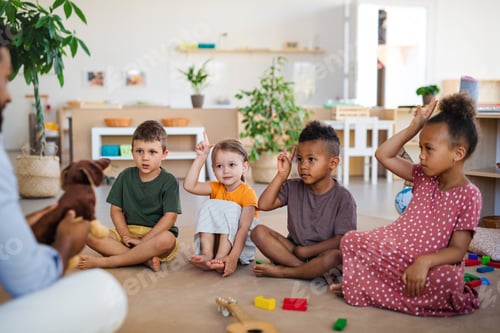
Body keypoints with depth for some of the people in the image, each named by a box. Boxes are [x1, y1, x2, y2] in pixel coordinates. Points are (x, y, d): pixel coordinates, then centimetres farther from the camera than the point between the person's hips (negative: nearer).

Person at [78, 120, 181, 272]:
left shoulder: (169, 181, -5)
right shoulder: (126, 176, 7)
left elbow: (170, 217, -13)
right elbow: (116, 209, 6)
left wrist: (143, 240, -19)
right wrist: (126, 235, -11)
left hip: (156, 233, -3)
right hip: (128, 231, 4)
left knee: (167, 239, -39)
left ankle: (105, 261, -29)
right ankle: (145, 259, -27)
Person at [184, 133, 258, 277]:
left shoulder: (247, 193, -14)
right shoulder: (216, 188, 6)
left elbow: (244, 228, -26)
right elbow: (189, 186, -10)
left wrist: (233, 257, -38)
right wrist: (201, 157, -11)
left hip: (241, 244, -4)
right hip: (215, 239, 5)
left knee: (231, 209, -25)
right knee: (208, 205, -16)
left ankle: (221, 257, -37)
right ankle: (207, 254, -32)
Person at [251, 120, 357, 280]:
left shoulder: (343, 198, -10)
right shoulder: (293, 187, 2)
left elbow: (341, 240, -14)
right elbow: (264, 204, -7)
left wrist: (305, 251, -16)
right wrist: (281, 175, -8)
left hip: (320, 253, -4)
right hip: (293, 248, 4)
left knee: (334, 256, -38)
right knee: (259, 232, -18)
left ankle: (281, 271, -20)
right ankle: (310, 269, -23)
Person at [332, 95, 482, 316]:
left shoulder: (469, 195, -10)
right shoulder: (423, 177, 7)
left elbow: (457, 250, -14)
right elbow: (383, 155, 7)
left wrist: (424, 261, -31)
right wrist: (413, 128, 1)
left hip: (430, 265, -4)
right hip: (397, 251, 4)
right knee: (351, 240, -11)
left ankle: (366, 288, -23)